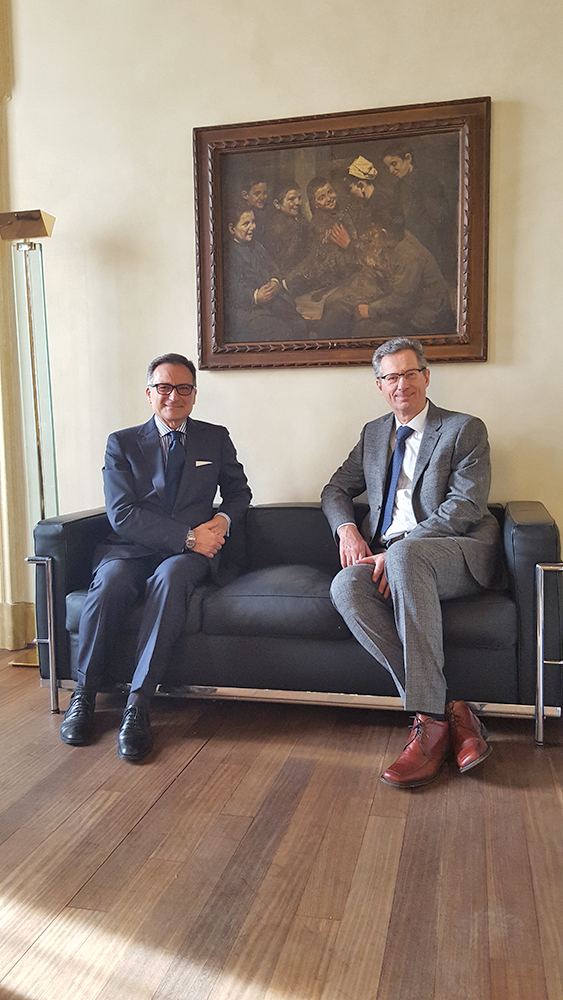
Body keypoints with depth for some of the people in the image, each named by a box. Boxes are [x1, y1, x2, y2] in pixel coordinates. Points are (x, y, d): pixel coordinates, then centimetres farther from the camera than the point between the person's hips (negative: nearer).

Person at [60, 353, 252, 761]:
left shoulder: (216, 439, 15)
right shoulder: (122, 443, 9)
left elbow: (239, 492, 23)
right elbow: (122, 514, -4)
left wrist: (222, 520, -2)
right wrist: (188, 535, -14)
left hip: (189, 554, 0)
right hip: (131, 549, 0)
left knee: (170, 575, -35)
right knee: (109, 585, -33)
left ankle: (138, 704, -33)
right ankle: (84, 696, -12)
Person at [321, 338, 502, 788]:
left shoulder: (465, 429, 5)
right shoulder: (373, 434, 22)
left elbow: (466, 506, -7)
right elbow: (336, 490, 25)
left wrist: (398, 549, -18)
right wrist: (348, 528, 0)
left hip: (458, 555, -4)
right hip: (389, 560, 5)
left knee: (406, 554, -39)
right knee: (346, 586, -30)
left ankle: (429, 720, -37)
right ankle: (450, 710, -30)